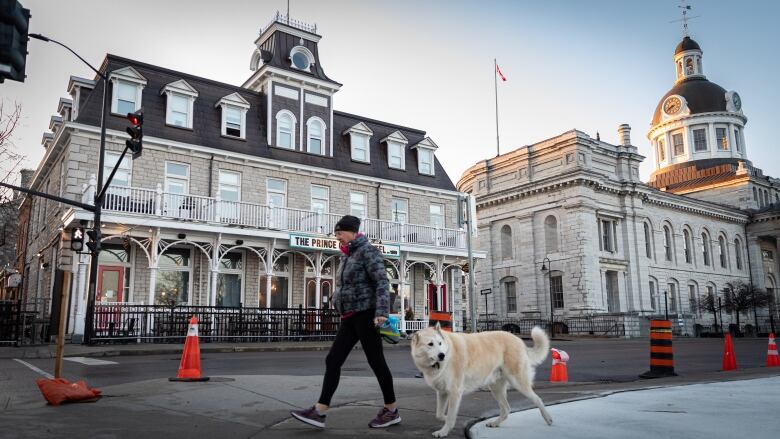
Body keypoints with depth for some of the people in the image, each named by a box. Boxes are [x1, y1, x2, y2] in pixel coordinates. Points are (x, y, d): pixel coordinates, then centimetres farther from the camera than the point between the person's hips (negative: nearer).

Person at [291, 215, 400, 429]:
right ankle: (319, 412, 1)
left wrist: (381, 312, -27)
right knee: (332, 361, 1)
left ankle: (392, 410, 12)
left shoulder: (367, 251, -8)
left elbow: (382, 282, -17)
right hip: (349, 319, 9)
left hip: (365, 315, -9)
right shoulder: (347, 257, 18)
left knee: (376, 362, -1)